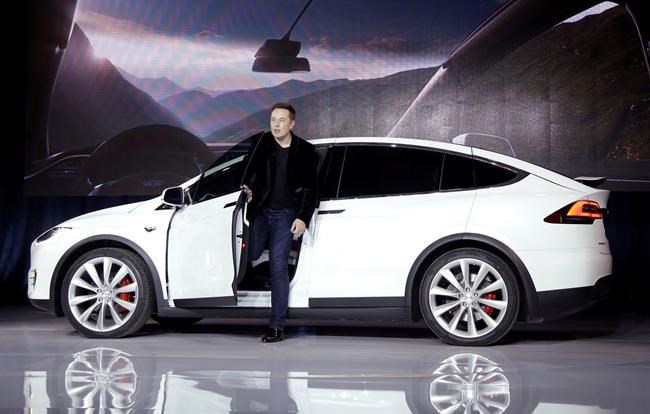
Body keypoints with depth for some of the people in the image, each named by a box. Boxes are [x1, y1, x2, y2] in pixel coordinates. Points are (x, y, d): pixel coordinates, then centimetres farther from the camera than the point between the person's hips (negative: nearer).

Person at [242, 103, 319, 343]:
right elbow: (250, 170, 12)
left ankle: (276, 327, -6)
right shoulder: (263, 144, 5)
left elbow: (311, 188, 2)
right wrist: (248, 190, -8)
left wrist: (303, 218, -6)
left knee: (278, 267, -8)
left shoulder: (305, 151, 1)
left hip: (285, 215, -2)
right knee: (249, 258, -11)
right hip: (261, 212, 2)